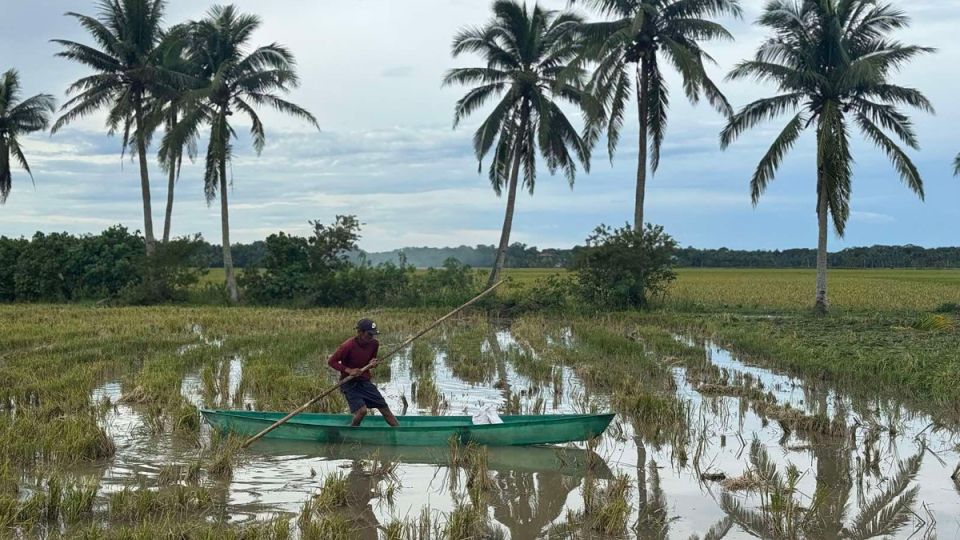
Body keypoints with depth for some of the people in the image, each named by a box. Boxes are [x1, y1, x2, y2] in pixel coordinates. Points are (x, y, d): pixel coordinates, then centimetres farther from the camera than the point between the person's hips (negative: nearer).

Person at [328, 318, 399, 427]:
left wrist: (373, 363, -10)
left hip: (365, 381, 5)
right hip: (349, 383, -5)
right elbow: (332, 361, -13)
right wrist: (349, 370, -24)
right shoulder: (348, 346, -21)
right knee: (362, 410, -21)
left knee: (385, 408, 2)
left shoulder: (374, 344, -4)